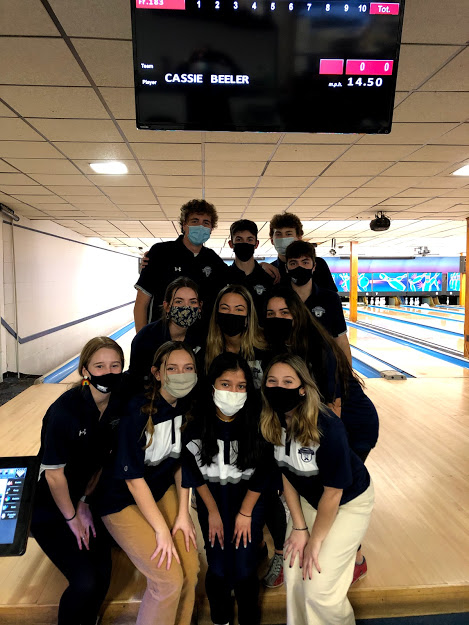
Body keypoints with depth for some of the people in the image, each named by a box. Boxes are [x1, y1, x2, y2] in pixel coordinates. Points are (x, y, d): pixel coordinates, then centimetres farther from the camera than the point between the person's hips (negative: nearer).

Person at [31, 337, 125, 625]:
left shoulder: (119, 405, -11)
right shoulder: (65, 410, -30)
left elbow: (103, 457, 1)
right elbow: (54, 474, -21)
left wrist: (85, 502, 3)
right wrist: (72, 518, -9)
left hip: (84, 497, 5)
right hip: (49, 508, -5)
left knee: (103, 575, 4)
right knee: (85, 582, -9)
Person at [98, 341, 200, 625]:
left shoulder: (187, 409, -9)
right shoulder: (137, 412, -28)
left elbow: (180, 461, 2)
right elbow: (133, 479, -22)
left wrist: (183, 514, -1)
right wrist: (162, 530, -17)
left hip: (163, 490, 6)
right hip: (124, 500, -5)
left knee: (191, 568, 2)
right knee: (169, 580, -9)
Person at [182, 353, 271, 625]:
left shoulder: (256, 422, -22)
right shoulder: (196, 422, -20)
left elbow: (262, 474, -10)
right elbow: (194, 471, -7)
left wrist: (245, 514, -5)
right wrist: (213, 513, -3)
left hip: (249, 498, -1)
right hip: (212, 498, 1)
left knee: (245, 569, 0)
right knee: (218, 569, 4)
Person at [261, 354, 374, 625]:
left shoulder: (327, 426, -34)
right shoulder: (273, 423, -15)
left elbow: (333, 490, -24)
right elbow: (287, 474, -3)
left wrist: (315, 541, -12)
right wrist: (299, 527, -2)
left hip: (348, 503, -5)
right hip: (309, 499, 5)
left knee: (319, 587, -4)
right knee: (294, 575, 7)